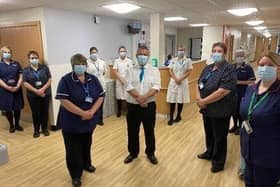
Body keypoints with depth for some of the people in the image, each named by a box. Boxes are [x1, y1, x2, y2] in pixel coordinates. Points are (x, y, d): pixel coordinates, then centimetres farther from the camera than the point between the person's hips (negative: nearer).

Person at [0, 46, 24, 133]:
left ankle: (17, 124, 24)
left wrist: (17, 86, -12)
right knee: (7, 109, 6)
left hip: (17, 89, 2)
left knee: (17, 108, 7)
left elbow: (21, 76, 2)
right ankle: (11, 125, 22)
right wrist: (8, 87, -16)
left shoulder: (16, 64, 7)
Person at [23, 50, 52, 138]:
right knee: (35, 113, 6)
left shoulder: (44, 68, 2)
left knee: (45, 112, 7)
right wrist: (36, 91, -15)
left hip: (45, 94, 1)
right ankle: (36, 130, 22)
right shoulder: (26, 70, 1)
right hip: (33, 96, 0)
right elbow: (25, 83, -6)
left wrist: (43, 89, -16)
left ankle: (45, 129, 23)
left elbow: (49, 80, -2)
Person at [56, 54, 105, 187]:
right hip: (71, 122, -4)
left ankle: (86, 164, 45)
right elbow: (64, 101, -20)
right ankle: (75, 175, 24)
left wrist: (92, 111, -16)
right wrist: (82, 113, -24)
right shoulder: (66, 80, -12)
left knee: (87, 145, 22)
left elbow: (101, 96, 0)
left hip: (89, 121, 4)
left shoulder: (93, 79, 1)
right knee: (73, 149, 7)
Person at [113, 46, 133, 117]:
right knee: (119, 96, 6)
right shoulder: (116, 61, 5)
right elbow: (115, 71, -1)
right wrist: (121, 79, -11)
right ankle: (119, 110, 20)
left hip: (127, 81, -1)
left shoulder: (129, 61, 2)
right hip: (119, 81, 1)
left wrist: (125, 79, -12)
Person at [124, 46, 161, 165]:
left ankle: (150, 153, 33)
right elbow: (129, 87, -9)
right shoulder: (131, 70, 4)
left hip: (149, 105, -1)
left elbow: (156, 87, -11)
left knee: (149, 131, 12)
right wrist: (139, 98, -21)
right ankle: (133, 153, 34)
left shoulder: (154, 71, 2)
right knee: (132, 131, 12)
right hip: (133, 105, 1)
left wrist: (144, 97, -24)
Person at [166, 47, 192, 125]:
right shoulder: (173, 60, 7)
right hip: (173, 82, 1)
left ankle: (178, 116, 22)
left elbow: (189, 72, -3)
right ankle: (171, 118, 4)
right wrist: (176, 79, -12)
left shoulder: (188, 61, 2)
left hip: (183, 82, -1)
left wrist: (181, 79, -13)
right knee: (172, 100, -2)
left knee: (181, 100, 6)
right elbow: (170, 70, 2)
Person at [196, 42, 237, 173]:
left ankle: (218, 162, 26)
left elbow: (223, 91, -26)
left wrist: (204, 101, -20)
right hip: (207, 109, 7)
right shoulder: (208, 68, 8)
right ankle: (210, 153, 44)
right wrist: (199, 98, -10)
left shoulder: (229, 69, -16)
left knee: (219, 137, 8)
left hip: (221, 110, -7)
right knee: (209, 133, 22)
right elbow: (199, 84, 10)